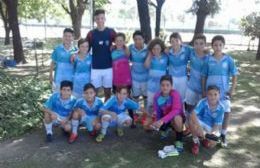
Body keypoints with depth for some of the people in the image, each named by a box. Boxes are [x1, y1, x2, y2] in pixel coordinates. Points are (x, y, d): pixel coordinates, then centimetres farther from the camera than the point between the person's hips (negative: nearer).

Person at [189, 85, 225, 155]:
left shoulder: (221, 108, -18)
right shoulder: (203, 102, -23)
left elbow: (217, 125, -14)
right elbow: (193, 114, -34)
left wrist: (212, 133, -33)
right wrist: (199, 128, -45)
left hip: (211, 127, 1)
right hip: (200, 123, 0)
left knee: (212, 143, -25)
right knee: (192, 121, -35)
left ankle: (204, 138, 15)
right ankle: (196, 142, -8)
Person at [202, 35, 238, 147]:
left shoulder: (228, 59, -4)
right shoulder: (208, 60, -3)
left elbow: (234, 75, 1)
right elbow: (204, 76, 3)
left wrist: (232, 89, -5)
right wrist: (203, 90, 1)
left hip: (224, 91, 0)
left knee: (226, 112, -1)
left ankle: (223, 135, 17)